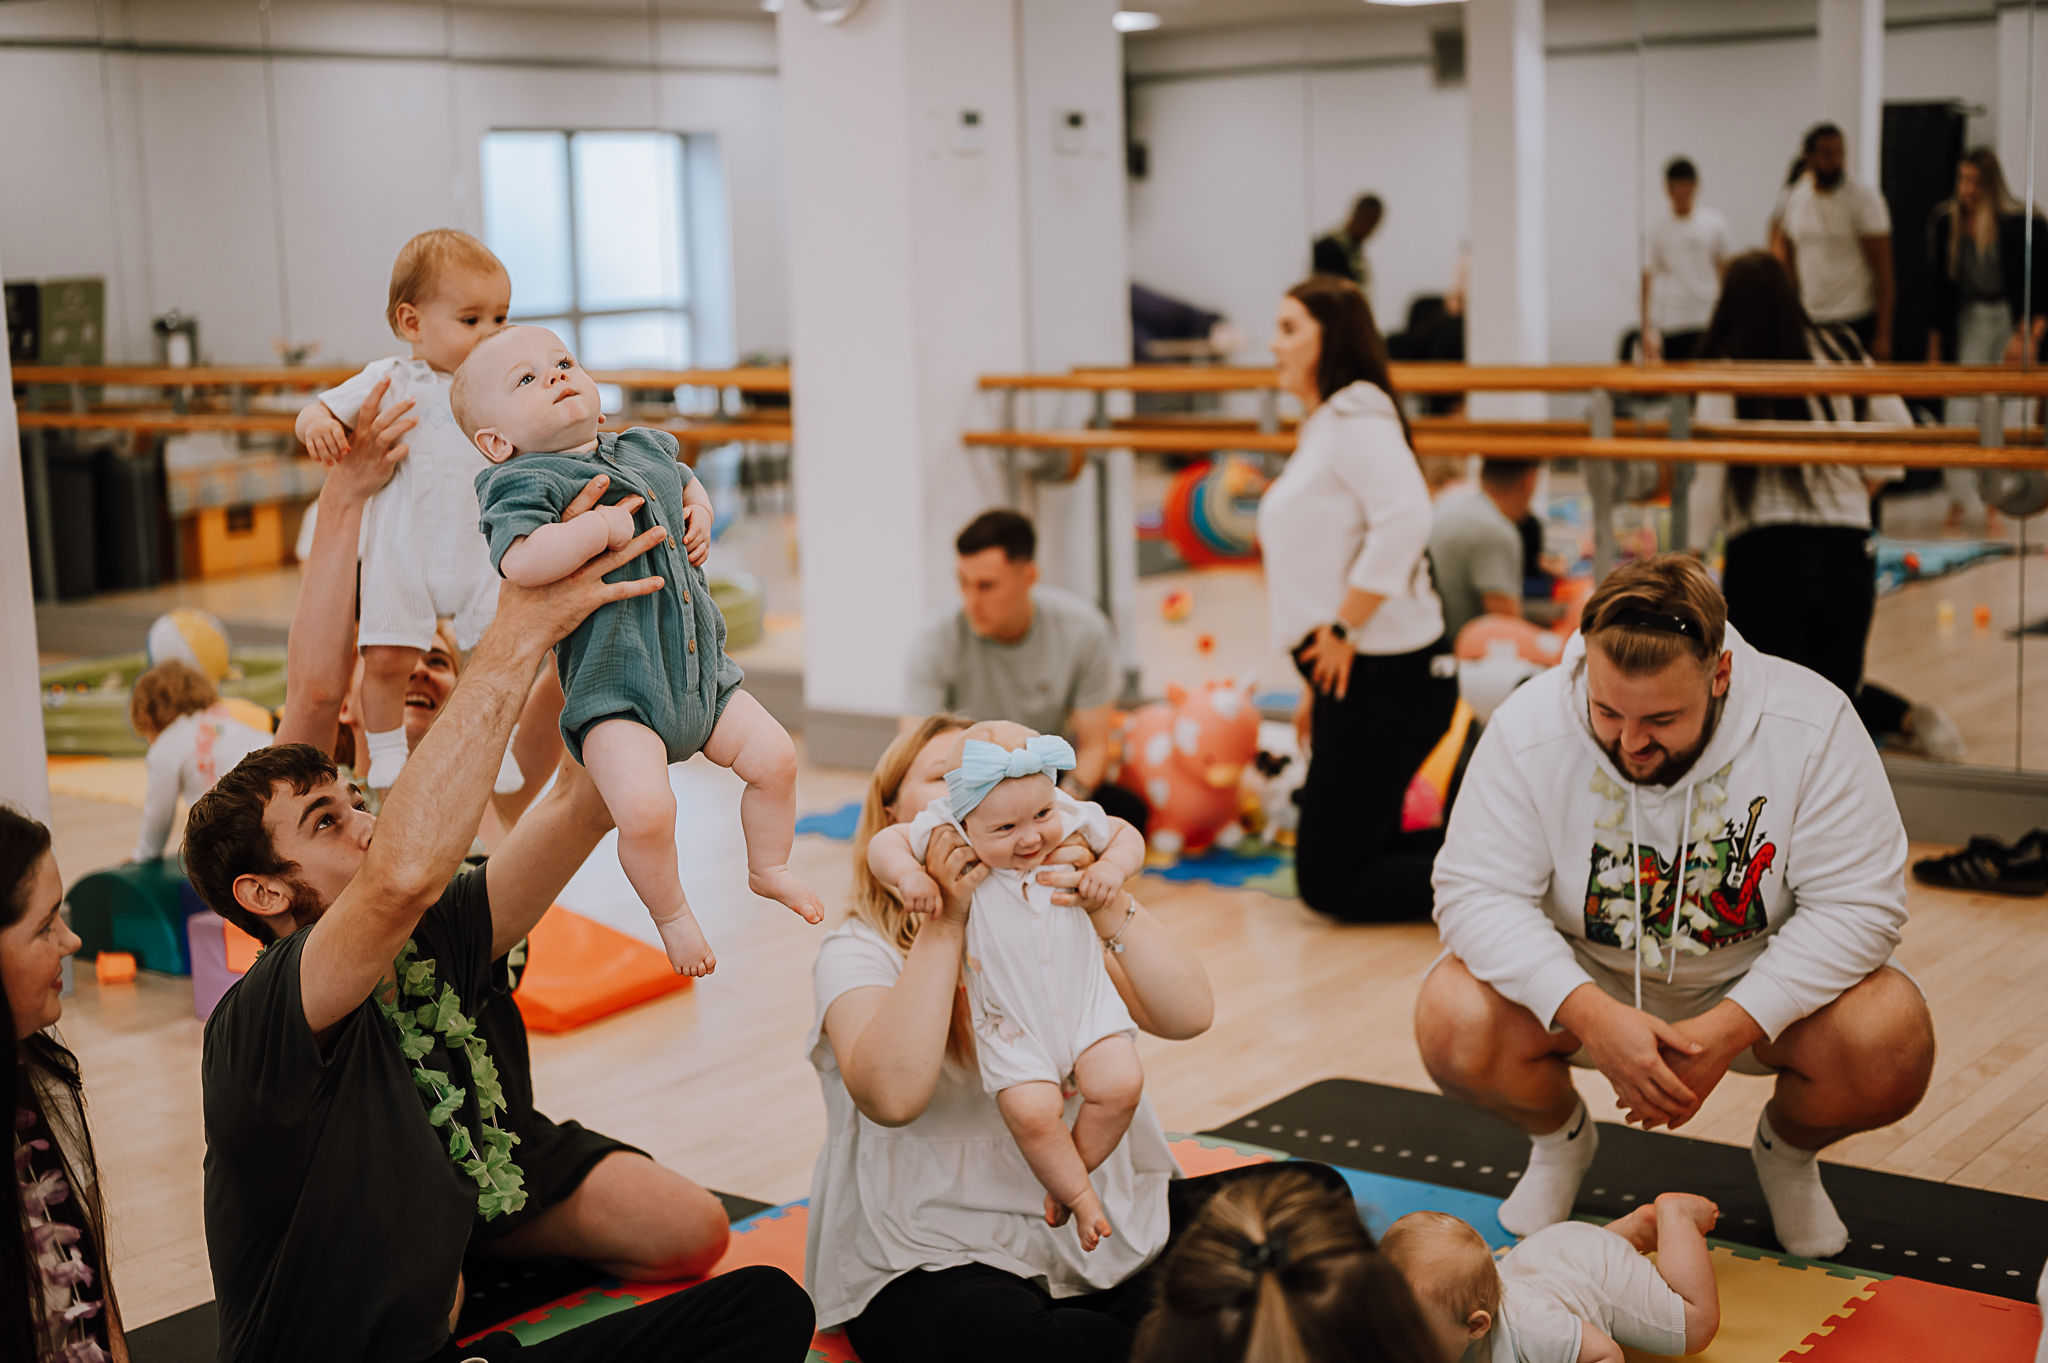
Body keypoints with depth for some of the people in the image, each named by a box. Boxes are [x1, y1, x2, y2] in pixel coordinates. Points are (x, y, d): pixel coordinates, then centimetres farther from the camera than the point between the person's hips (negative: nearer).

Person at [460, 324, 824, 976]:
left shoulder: (646, 451, 11)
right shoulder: (523, 483, -13)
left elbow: (683, 477, 35)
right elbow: (521, 562, -32)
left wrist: (700, 509, 13)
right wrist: (606, 525, -24)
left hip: (700, 672, 7)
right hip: (614, 691, -7)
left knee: (775, 757, 4)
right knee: (645, 807, -24)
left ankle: (769, 869, 32)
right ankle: (672, 913, 6)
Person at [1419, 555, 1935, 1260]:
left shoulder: (1811, 724, -23)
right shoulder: (1528, 728, -22)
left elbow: (1859, 905, -21)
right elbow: (1476, 891, -20)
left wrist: (1727, 1031, -31)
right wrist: (1592, 1015, -35)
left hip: (1756, 983, 0)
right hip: (1582, 980, 0)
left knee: (1892, 1043, -29)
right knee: (1452, 1024, -28)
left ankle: (1788, 1149, 10)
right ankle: (1560, 1137, 10)